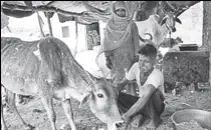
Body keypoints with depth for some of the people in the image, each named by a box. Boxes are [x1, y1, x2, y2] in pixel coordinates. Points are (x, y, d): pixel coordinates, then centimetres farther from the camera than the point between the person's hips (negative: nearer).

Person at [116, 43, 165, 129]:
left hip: (155, 106, -4)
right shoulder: (136, 66, -15)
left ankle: (155, 118, -9)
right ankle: (138, 115, -4)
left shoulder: (157, 74, -32)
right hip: (141, 103, 4)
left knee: (151, 93, -39)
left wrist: (126, 115, -45)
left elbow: (145, 98, -43)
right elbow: (122, 84, -5)